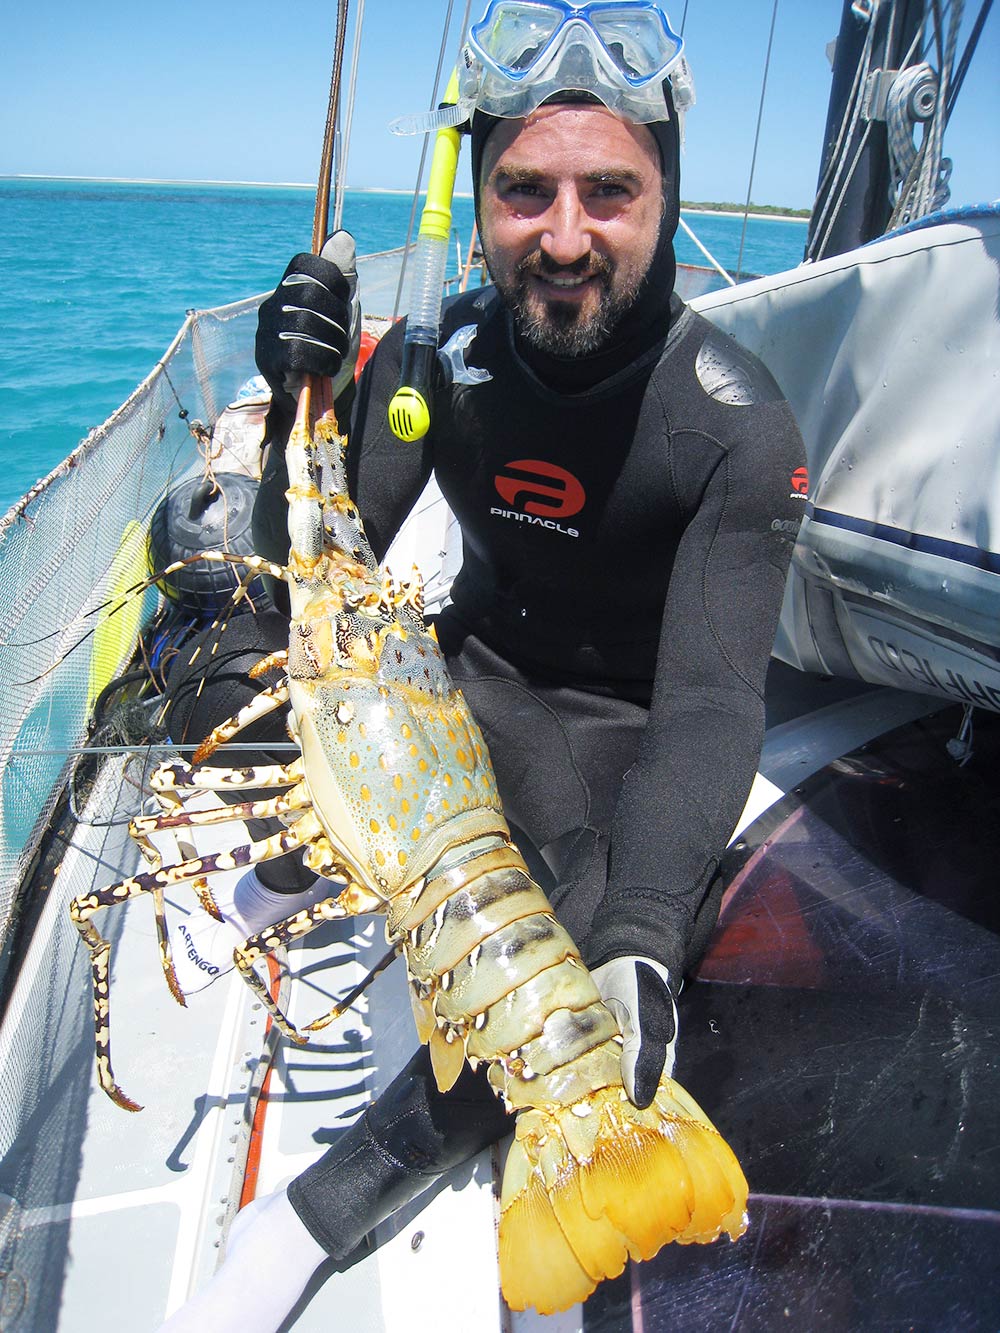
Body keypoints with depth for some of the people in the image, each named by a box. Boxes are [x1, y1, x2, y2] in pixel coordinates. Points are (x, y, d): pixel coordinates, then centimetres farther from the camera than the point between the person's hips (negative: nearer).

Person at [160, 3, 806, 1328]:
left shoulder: (738, 424, -23)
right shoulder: (438, 351, -13)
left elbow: (711, 700, -30)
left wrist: (638, 935, -43)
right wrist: (306, 414, -28)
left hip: (633, 720, -3)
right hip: (482, 665, 4)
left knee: (632, 926, -27)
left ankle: (322, 1210, -13)